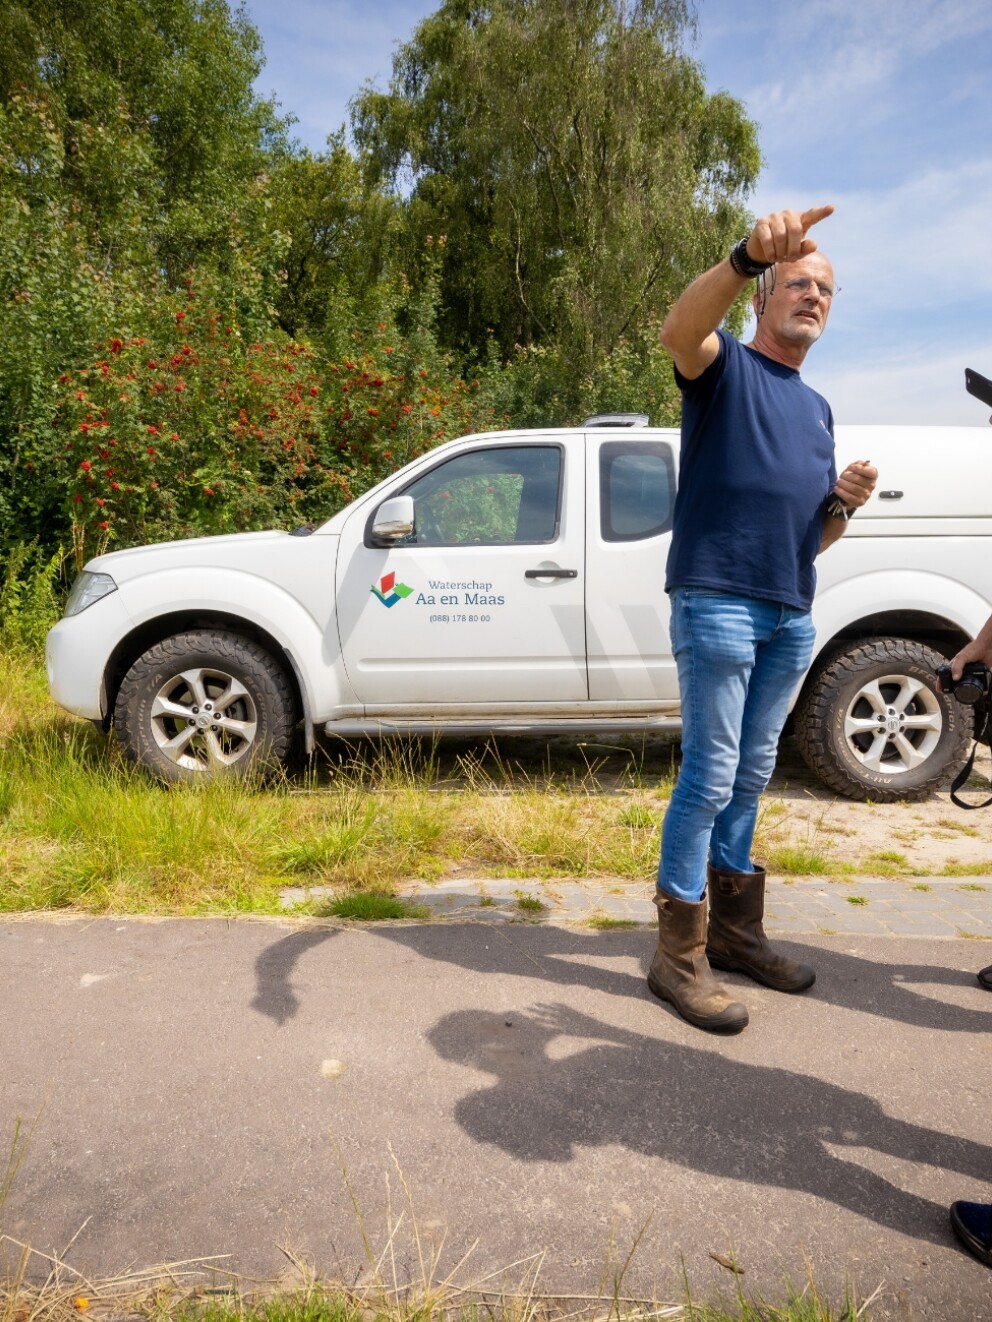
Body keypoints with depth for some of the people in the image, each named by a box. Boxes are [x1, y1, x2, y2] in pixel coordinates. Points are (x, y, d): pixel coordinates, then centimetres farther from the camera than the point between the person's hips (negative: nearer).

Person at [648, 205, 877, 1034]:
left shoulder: (818, 408, 24)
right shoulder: (725, 366, 4)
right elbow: (679, 330, -23)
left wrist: (846, 505, 2)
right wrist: (749, 255, -39)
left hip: (791, 618, 7)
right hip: (718, 601, -7)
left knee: (751, 776, 13)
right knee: (710, 776, -7)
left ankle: (735, 928, 25)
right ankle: (680, 953, 4)